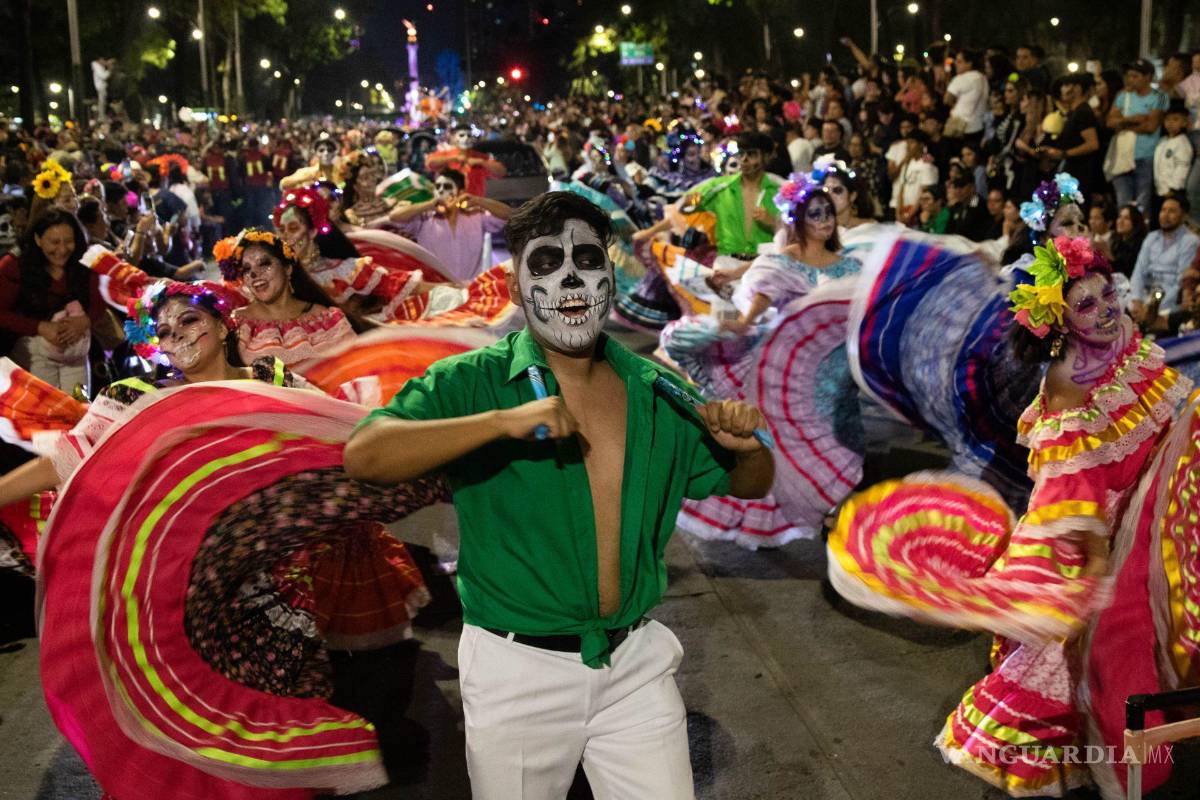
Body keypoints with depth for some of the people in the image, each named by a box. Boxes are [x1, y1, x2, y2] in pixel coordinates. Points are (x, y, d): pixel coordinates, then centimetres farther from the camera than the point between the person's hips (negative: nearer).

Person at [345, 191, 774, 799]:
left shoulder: (654, 392, 2)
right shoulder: (474, 381, -10)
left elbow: (747, 486, 14)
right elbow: (363, 456, -25)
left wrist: (748, 448, -10)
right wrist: (504, 421, -33)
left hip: (637, 665, 3)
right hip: (519, 673, -3)